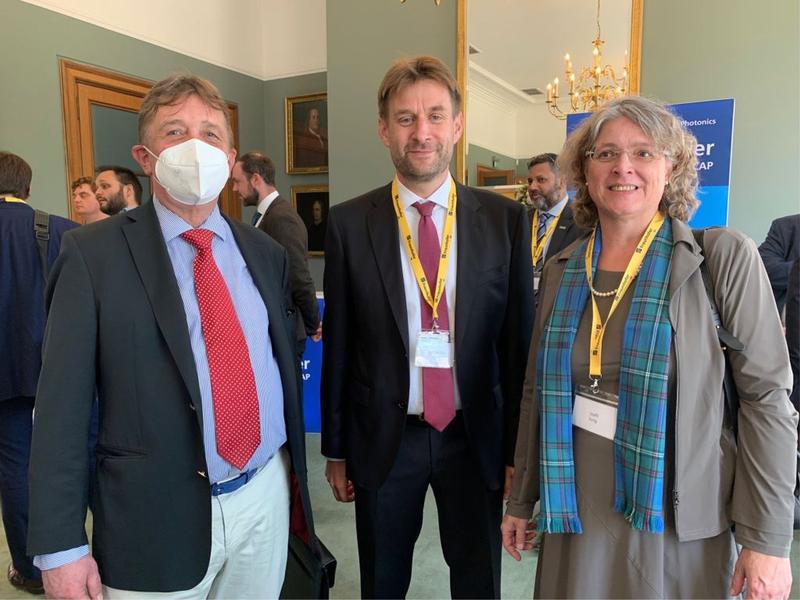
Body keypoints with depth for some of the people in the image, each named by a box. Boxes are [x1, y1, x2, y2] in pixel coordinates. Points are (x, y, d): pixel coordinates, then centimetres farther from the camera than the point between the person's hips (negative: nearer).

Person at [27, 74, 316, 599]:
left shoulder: (266, 253, 5)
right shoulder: (94, 253, -7)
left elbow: (287, 369, 8)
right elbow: (62, 406, -8)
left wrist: (299, 479, 11)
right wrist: (60, 547, -9)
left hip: (266, 498, 4)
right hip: (157, 515, -3)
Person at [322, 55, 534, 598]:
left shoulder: (506, 220, -4)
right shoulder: (349, 223, -5)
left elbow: (519, 341, -1)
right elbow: (338, 344, -1)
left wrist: (517, 448, 2)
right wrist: (335, 450, 4)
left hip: (476, 436, 1)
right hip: (383, 437, 0)